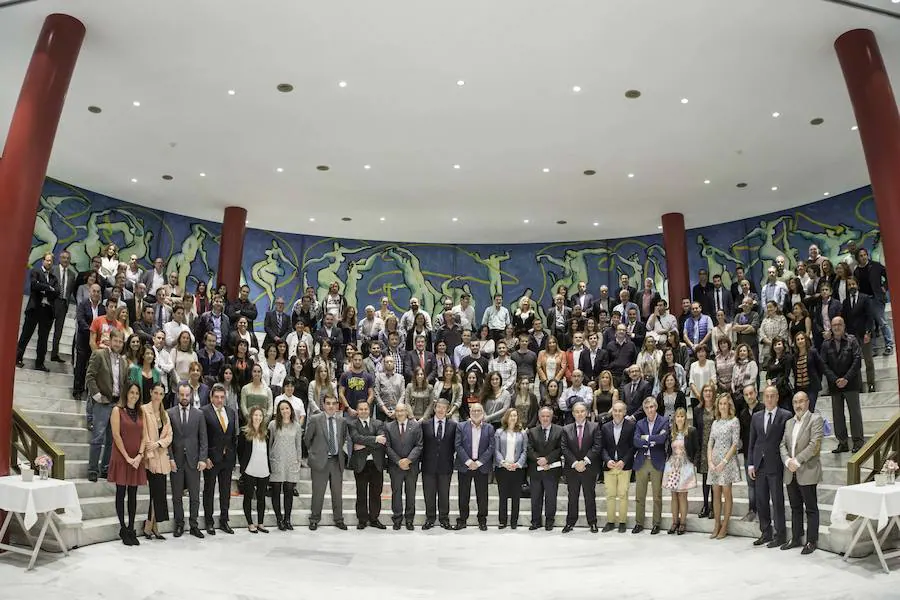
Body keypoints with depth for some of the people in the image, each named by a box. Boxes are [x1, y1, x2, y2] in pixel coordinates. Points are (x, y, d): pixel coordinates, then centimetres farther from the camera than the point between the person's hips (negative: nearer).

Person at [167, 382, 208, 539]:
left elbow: (203, 438, 4)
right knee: (177, 496, 8)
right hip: (176, 460, -1)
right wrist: (170, 458, -7)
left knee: (195, 496, 5)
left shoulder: (198, 414, 5)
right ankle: (179, 525, 19)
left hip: (193, 460, 1)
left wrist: (202, 459, -4)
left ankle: (194, 525, 14)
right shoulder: (170, 413, 1)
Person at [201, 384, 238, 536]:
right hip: (211, 458, -5)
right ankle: (209, 522, 18)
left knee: (226, 491, 11)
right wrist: (205, 458, -15)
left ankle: (224, 521, 22)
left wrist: (234, 456, 7)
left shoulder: (231, 413, 9)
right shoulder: (203, 412, -8)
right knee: (209, 490, 7)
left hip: (228, 458, 5)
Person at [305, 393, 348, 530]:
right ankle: (314, 520, 20)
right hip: (320, 461, -3)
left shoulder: (341, 421, 5)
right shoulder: (314, 419, -7)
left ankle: (339, 520, 23)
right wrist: (314, 451, 8)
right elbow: (307, 439, 2)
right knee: (318, 493, 5)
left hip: (337, 461, 3)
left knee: (337, 492, 10)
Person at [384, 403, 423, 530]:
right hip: (395, 466, 0)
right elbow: (388, 447, -2)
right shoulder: (389, 427, 2)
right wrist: (398, 461, -11)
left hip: (412, 465, 0)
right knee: (396, 492, 5)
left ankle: (409, 519, 19)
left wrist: (408, 460, -15)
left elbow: (419, 446, -4)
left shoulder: (416, 426, 0)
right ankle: (397, 519, 16)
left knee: (410, 493, 8)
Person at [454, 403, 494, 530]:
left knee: (482, 495, 6)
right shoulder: (461, 426, 2)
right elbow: (458, 445, -4)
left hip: (482, 466, 0)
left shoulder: (489, 428, 4)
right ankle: (462, 520, 17)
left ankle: (482, 521, 18)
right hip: (464, 466, 0)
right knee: (463, 495, 6)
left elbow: (491, 447, -2)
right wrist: (468, 461, -12)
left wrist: (479, 462, -10)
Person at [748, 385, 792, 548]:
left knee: (777, 501, 2)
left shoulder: (785, 416, -4)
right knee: (761, 501, 10)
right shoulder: (756, 417, 11)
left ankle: (779, 535, 14)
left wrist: (786, 461, -9)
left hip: (775, 465, -5)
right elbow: (752, 442, 11)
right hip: (759, 465, 5)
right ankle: (766, 533, 22)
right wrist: (750, 464, 6)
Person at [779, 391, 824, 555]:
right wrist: (788, 460, -8)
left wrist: (797, 460, -16)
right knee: (795, 508, 13)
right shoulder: (789, 422, 15)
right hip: (791, 473, 6)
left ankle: (811, 541, 10)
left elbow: (815, 444, -14)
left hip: (807, 472, -6)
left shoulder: (815, 419, -4)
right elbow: (783, 444, 10)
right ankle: (796, 539, 21)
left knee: (811, 509, 2)